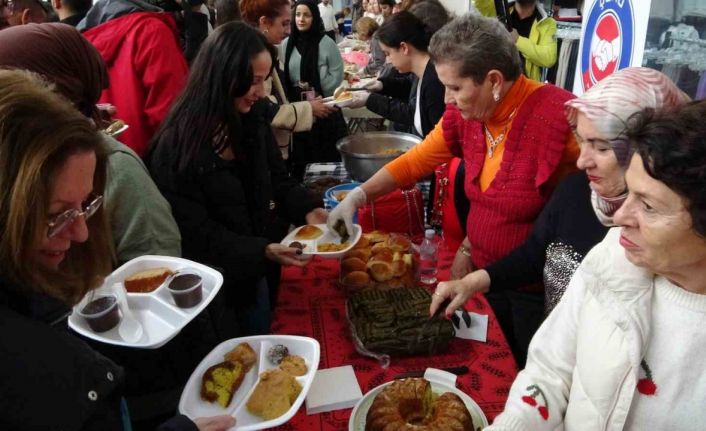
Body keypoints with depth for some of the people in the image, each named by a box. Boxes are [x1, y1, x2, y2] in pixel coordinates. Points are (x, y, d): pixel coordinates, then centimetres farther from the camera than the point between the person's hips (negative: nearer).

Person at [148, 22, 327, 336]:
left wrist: (308, 209, -15)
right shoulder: (176, 146, -24)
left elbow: (278, 181, 5)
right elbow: (194, 232, -23)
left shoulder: (253, 121, -3)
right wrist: (262, 251, -33)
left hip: (257, 273, 6)